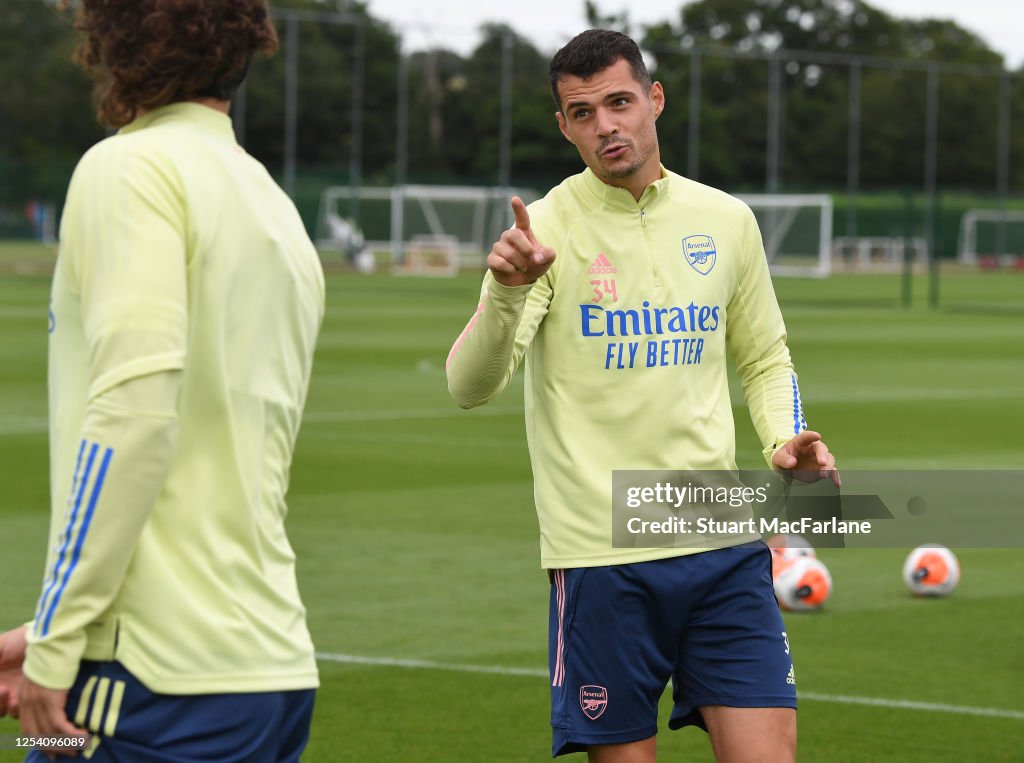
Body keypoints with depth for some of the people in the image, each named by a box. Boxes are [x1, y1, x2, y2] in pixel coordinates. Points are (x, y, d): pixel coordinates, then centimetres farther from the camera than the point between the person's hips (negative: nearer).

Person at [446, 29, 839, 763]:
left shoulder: (726, 220, 8)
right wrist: (506, 291, -33)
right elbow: (469, 386, -14)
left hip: (723, 544, 3)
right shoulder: (546, 229, -4)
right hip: (599, 556, -3)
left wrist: (786, 438, 2)